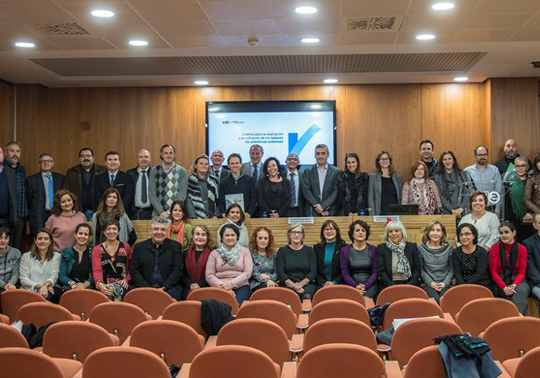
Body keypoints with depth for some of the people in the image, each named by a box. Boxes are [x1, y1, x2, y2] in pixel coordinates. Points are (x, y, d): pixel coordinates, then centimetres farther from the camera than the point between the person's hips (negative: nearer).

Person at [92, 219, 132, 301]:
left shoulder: (125, 247, 15)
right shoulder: (97, 250, 10)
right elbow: (96, 270, -6)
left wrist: (126, 279, -2)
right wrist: (100, 284, -28)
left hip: (122, 285, 0)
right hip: (105, 285, 0)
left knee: (114, 289, -37)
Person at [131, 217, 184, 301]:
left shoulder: (176, 246, 11)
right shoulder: (139, 247, 14)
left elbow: (178, 270, 2)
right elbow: (134, 271, 6)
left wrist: (163, 288, -10)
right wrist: (147, 289, -9)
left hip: (169, 288, 0)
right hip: (144, 288, 1)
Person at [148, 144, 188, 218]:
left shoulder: (181, 171, 0)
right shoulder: (154, 171, 4)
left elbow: (182, 194, -5)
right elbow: (152, 193, -1)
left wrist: (169, 212, -12)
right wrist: (161, 212, -11)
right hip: (159, 214, 1)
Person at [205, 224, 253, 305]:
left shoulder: (244, 251, 12)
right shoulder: (214, 253, 12)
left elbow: (247, 272, 2)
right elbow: (209, 275, 5)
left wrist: (231, 284, -10)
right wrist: (222, 286, -11)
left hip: (240, 287, 0)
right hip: (220, 288, 0)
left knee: (238, 304, -32)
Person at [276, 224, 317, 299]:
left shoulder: (309, 250, 13)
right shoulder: (282, 251, 10)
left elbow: (313, 272, 5)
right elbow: (280, 273, 2)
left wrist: (301, 283, -12)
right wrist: (293, 285, -13)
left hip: (306, 284, 1)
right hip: (288, 284, -1)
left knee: (307, 296, -34)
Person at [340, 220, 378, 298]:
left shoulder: (373, 249, 9)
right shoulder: (345, 250, 7)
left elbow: (375, 272, 4)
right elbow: (345, 274, 3)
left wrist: (365, 286, -12)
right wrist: (356, 286, -14)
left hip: (370, 285, 0)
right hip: (352, 285, 0)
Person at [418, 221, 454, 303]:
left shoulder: (449, 248, 11)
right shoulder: (421, 249, 7)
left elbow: (452, 269, 8)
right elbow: (421, 270, 4)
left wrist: (445, 283, -6)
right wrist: (431, 283, -8)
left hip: (445, 284, 1)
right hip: (427, 284, -1)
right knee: (436, 300, -30)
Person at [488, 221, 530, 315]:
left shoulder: (522, 249, 6)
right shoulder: (495, 248, 1)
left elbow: (521, 273, 3)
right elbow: (493, 272, -3)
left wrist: (514, 285, -18)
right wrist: (504, 288, -19)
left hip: (516, 281, 2)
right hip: (500, 282, -2)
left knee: (521, 290, -34)